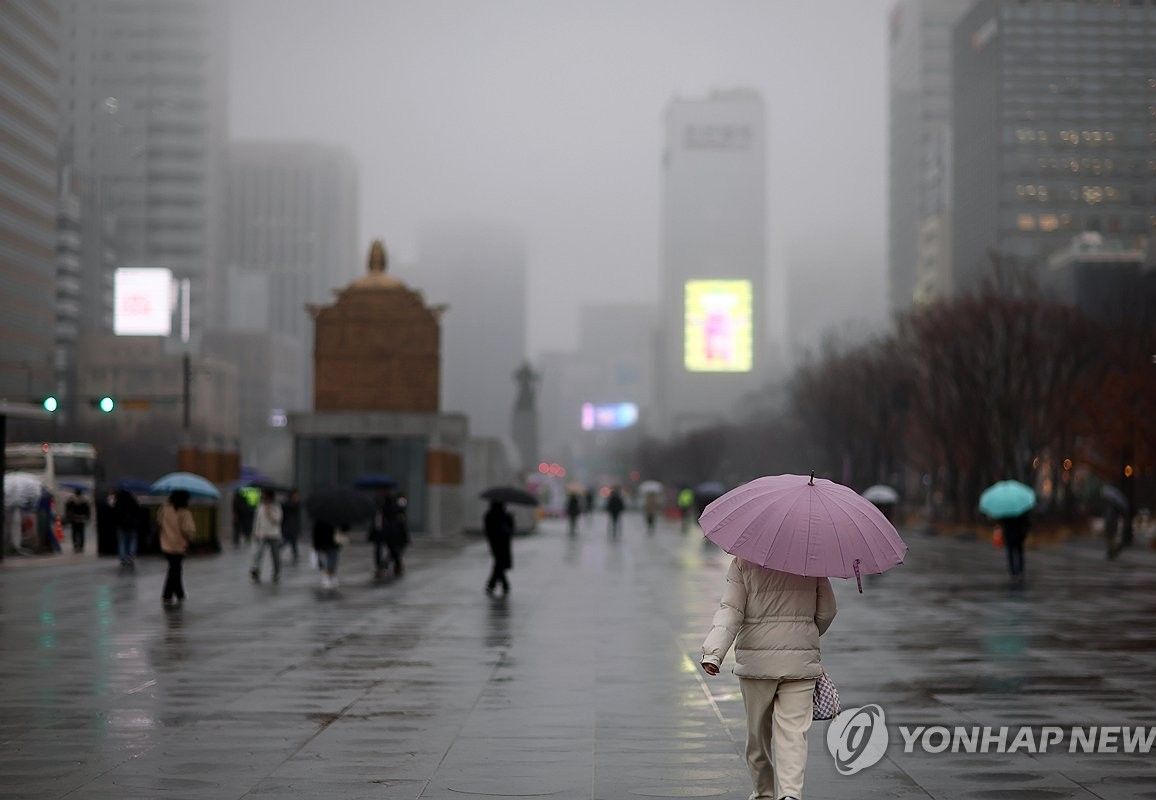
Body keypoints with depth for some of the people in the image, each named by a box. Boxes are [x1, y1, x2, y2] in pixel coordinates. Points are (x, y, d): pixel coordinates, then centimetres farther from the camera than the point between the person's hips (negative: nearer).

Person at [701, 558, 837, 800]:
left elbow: (730, 611, -13)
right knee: (793, 731, -1)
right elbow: (826, 612, 6)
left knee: (757, 730, 15)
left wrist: (713, 652, -18)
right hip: (801, 661, 1)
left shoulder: (743, 562, -4)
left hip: (756, 660, 0)